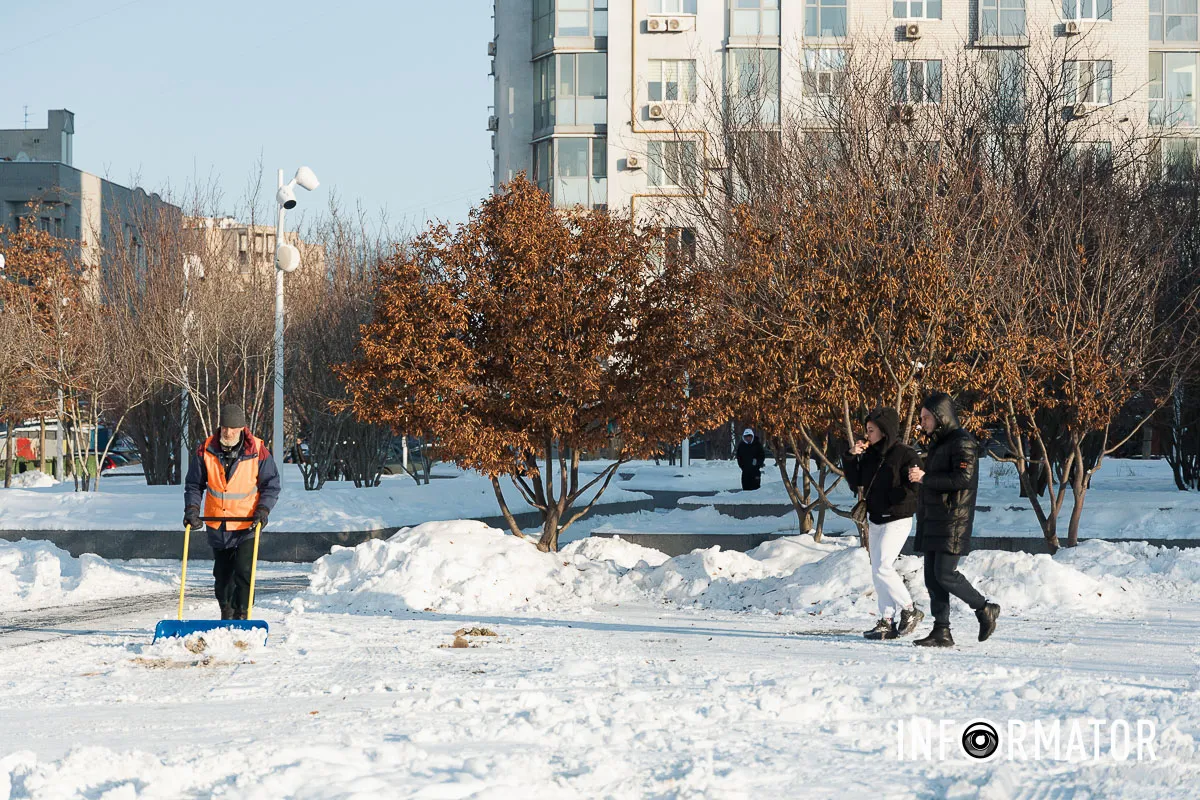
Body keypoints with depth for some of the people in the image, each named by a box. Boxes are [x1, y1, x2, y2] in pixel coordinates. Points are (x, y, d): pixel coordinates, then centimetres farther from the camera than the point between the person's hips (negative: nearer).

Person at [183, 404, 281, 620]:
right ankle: (226, 614, 27)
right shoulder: (206, 451, -5)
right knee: (222, 573, 12)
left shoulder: (257, 451, -9)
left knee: (244, 570, -14)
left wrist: (263, 508, -15)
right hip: (217, 523, 3)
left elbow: (271, 484, -1)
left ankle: (241, 614, -7)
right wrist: (192, 508, -9)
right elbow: (194, 484, 5)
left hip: (247, 523, -3)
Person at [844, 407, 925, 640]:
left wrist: (886, 498, -23)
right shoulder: (870, 455, 8)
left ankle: (910, 611, -2)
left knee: (882, 568, -16)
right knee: (878, 571, 7)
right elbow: (856, 485, 11)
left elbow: (913, 490, -16)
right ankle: (887, 621, 11)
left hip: (897, 520, -8)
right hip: (875, 520, 8)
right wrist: (851, 458, 0)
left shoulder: (906, 455, -13)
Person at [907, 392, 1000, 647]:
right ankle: (941, 632, 6)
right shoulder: (937, 443, 19)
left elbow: (964, 478, -22)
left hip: (953, 521, -9)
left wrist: (925, 478, -18)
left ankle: (985, 610, 6)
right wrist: (917, 475, 6)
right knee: (932, 576, 5)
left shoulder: (962, 442, -10)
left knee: (945, 574, -12)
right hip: (933, 521, 9)